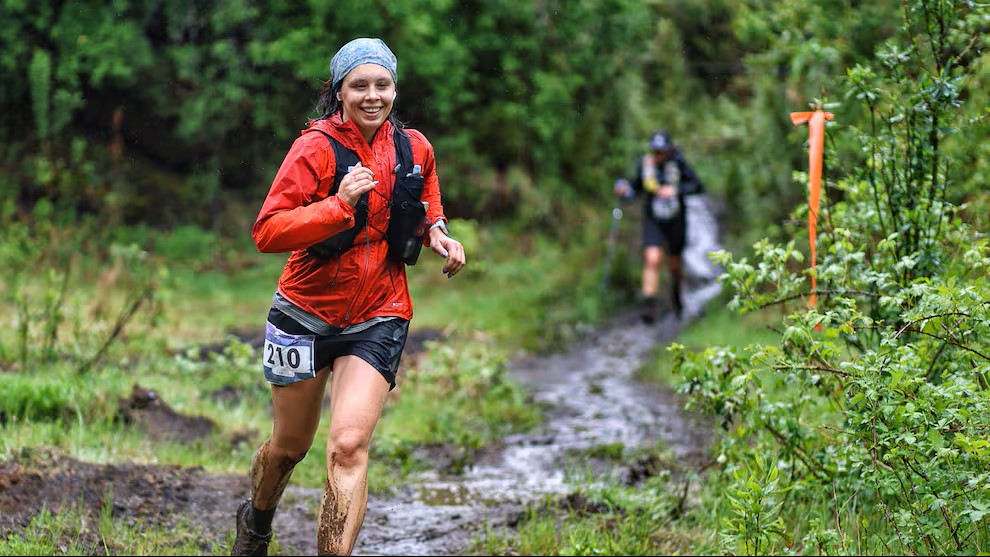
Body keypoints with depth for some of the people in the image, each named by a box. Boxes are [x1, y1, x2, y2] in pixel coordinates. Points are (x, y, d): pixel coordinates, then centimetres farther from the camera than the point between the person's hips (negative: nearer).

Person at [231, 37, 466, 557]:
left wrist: (436, 234, 2)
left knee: (349, 445, -17)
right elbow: (266, 232, -20)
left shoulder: (414, 148, 2)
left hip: (379, 318, 2)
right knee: (289, 446, 15)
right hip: (308, 313, -1)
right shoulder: (317, 147, -13)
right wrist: (340, 205, -30)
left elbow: (426, 208, 24)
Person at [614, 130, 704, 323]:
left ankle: (677, 298, 44)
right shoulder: (644, 163, -7)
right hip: (653, 221, 1)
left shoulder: (678, 163, -15)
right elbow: (637, 187, 7)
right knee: (652, 260, -19)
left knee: (674, 264, 14)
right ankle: (649, 305, -20)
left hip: (675, 221, -1)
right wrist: (625, 189, -14)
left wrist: (675, 190, -30)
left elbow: (698, 186, -18)